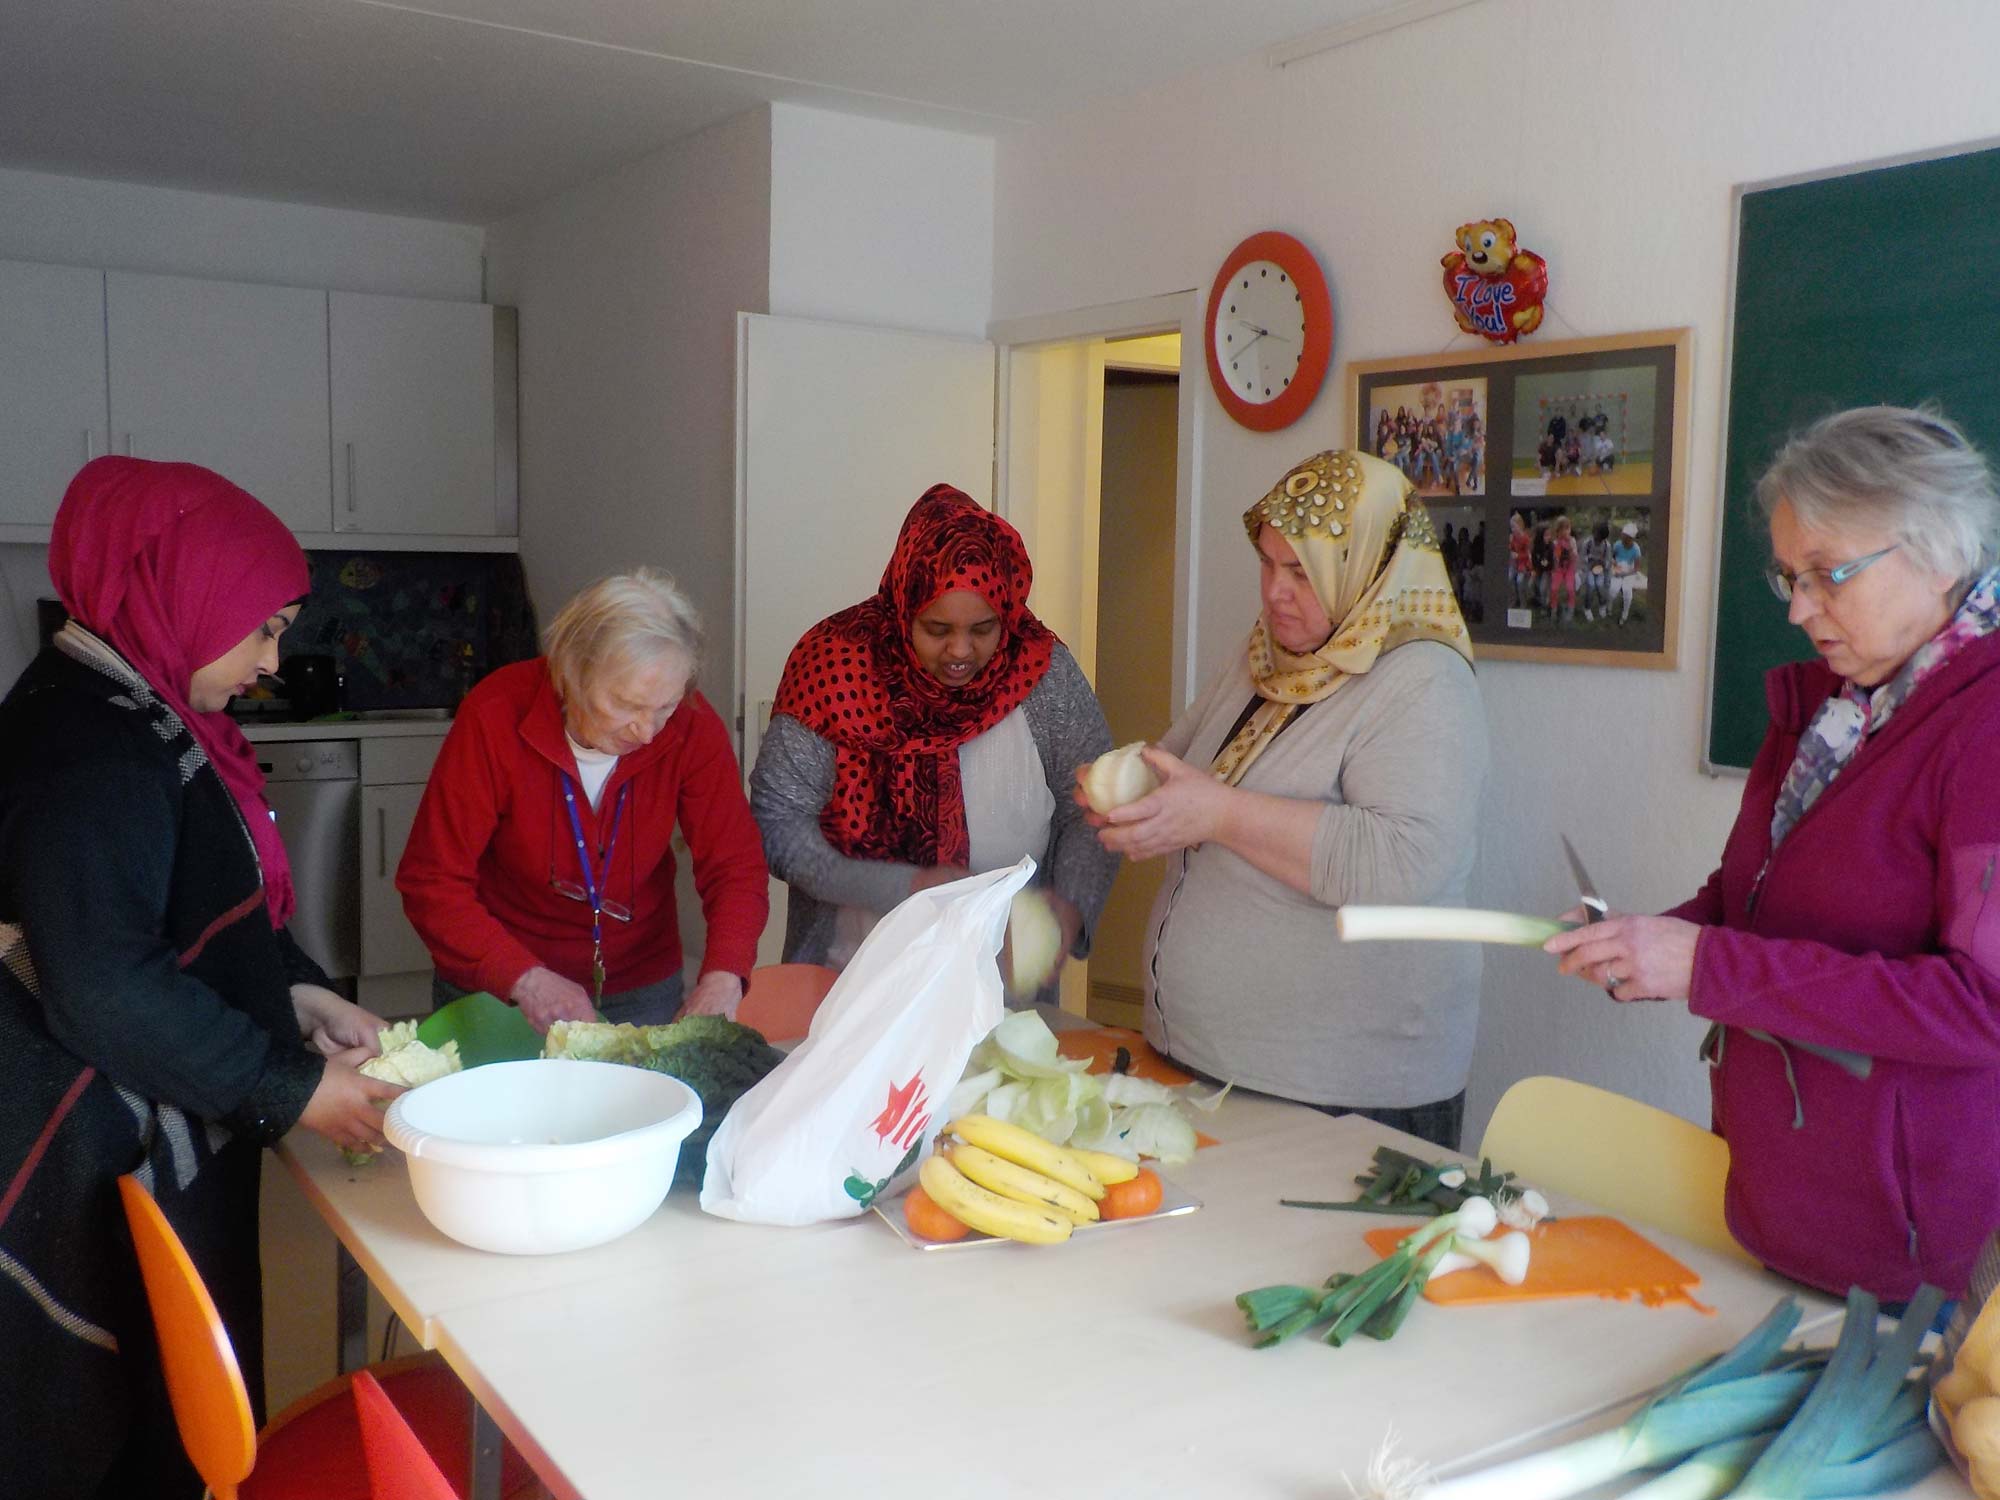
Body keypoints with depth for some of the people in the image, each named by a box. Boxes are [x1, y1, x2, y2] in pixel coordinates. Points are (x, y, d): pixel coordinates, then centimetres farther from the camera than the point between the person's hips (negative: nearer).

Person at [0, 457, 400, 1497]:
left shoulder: (137, 709, 10)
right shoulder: (89, 741, -23)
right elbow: (108, 989, -26)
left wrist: (296, 992, 6)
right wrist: (292, 1088, -19)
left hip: (169, 1136, 10)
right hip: (103, 1170, -10)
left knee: (178, 1417, 19)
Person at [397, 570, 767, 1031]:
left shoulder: (692, 726, -18)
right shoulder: (496, 716, -24)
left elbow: (736, 868, -17)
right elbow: (432, 884, -22)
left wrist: (722, 977, -35)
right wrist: (526, 979, -36)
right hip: (496, 990, -2)